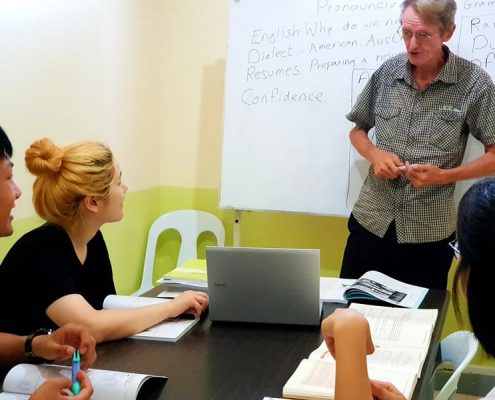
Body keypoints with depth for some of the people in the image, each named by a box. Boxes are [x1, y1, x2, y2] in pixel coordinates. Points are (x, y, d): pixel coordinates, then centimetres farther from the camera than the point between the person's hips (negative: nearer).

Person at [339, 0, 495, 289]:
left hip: (429, 232, -2)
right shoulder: (387, 73, 0)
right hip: (371, 221, 3)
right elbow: (358, 131, 14)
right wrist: (375, 154, -8)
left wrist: (444, 176, -19)